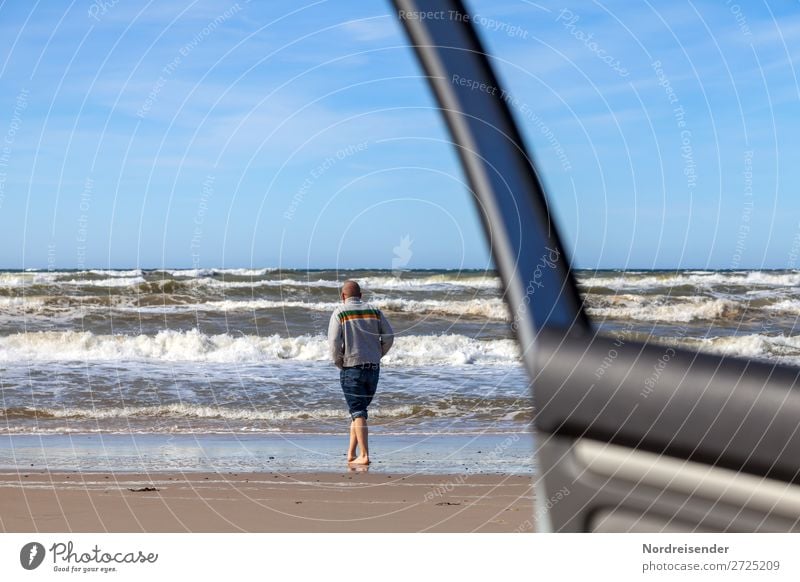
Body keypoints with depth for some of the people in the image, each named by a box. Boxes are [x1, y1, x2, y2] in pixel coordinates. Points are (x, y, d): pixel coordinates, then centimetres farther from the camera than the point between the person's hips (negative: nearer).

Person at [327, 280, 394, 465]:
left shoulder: (339, 312, -3)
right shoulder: (374, 311, 8)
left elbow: (334, 341, -13)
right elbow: (389, 337, 2)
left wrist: (338, 363, 2)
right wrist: (377, 356, 12)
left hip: (351, 367, -4)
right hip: (373, 368, 4)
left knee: (357, 412, -3)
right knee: (359, 409, 15)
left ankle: (364, 455, -10)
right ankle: (351, 453, 17)